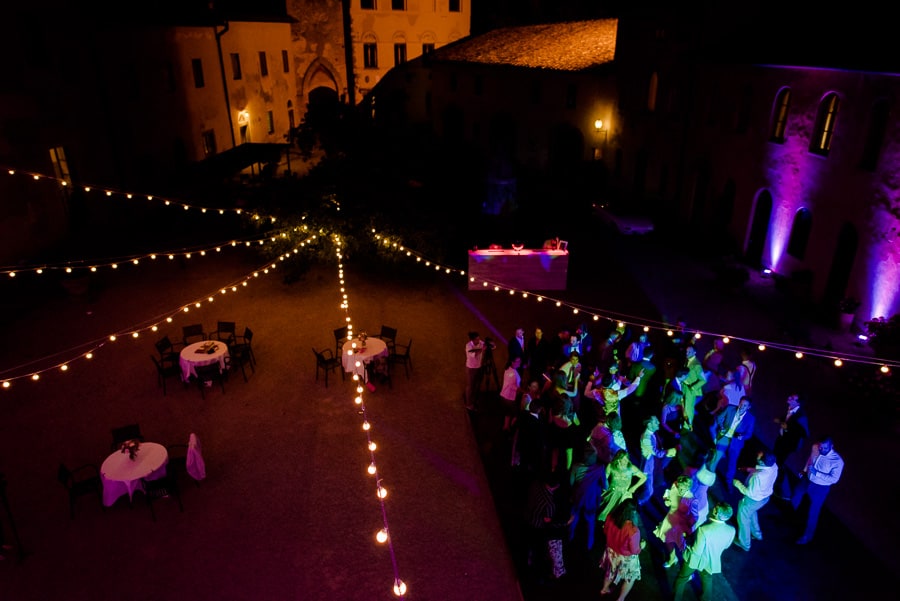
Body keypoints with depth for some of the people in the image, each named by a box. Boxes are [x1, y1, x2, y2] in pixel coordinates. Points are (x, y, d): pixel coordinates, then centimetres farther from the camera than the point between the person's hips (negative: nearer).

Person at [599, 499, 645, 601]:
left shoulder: (610, 518, -22)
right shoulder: (633, 530, -39)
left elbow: (605, 531, -2)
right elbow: (634, 550, -24)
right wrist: (641, 546, -3)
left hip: (611, 552, 5)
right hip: (626, 558, -5)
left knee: (611, 571, 34)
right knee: (630, 578, 27)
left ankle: (604, 589, 58)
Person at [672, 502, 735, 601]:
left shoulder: (704, 529, -39)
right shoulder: (731, 530, -24)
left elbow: (697, 551, -28)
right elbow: (726, 546, -3)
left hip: (695, 559, -3)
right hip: (712, 562, 3)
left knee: (682, 578, 25)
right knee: (707, 580, 33)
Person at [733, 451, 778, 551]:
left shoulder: (758, 477, -42)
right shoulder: (774, 466, -21)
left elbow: (750, 493, -28)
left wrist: (738, 484, -15)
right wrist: (751, 469, 0)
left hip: (753, 500, -7)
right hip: (765, 497, 7)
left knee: (743, 519, 21)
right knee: (751, 513, 36)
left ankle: (744, 543, 42)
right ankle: (757, 534, 56)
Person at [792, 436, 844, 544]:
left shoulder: (837, 461, -29)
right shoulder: (815, 448, -15)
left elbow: (834, 479, -28)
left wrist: (816, 473, -34)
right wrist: (804, 471, 4)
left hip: (820, 488, -5)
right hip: (806, 480, 5)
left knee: (813, 513, 12)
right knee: (795, 499, 26)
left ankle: (807, 535, 36)